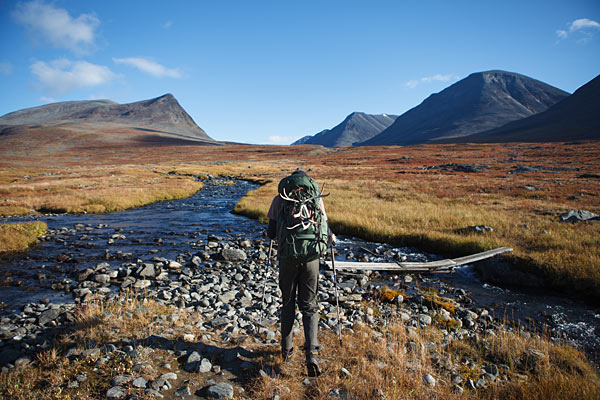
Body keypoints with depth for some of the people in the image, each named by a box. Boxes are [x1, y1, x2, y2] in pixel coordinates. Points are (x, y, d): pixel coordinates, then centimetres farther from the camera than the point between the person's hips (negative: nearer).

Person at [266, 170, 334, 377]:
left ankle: (287, 349, 26)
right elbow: (323, 229, 0)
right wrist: (331, 237, 22)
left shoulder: (279, 199, 3)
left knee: (288, 303, 17)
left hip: (287, 257, 0)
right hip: (311, 257, 0)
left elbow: (272, 232, 1)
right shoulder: (316, 198, 4)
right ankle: (312, 352, -7)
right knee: (309, 305, 8)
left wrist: (269, 233, 25)